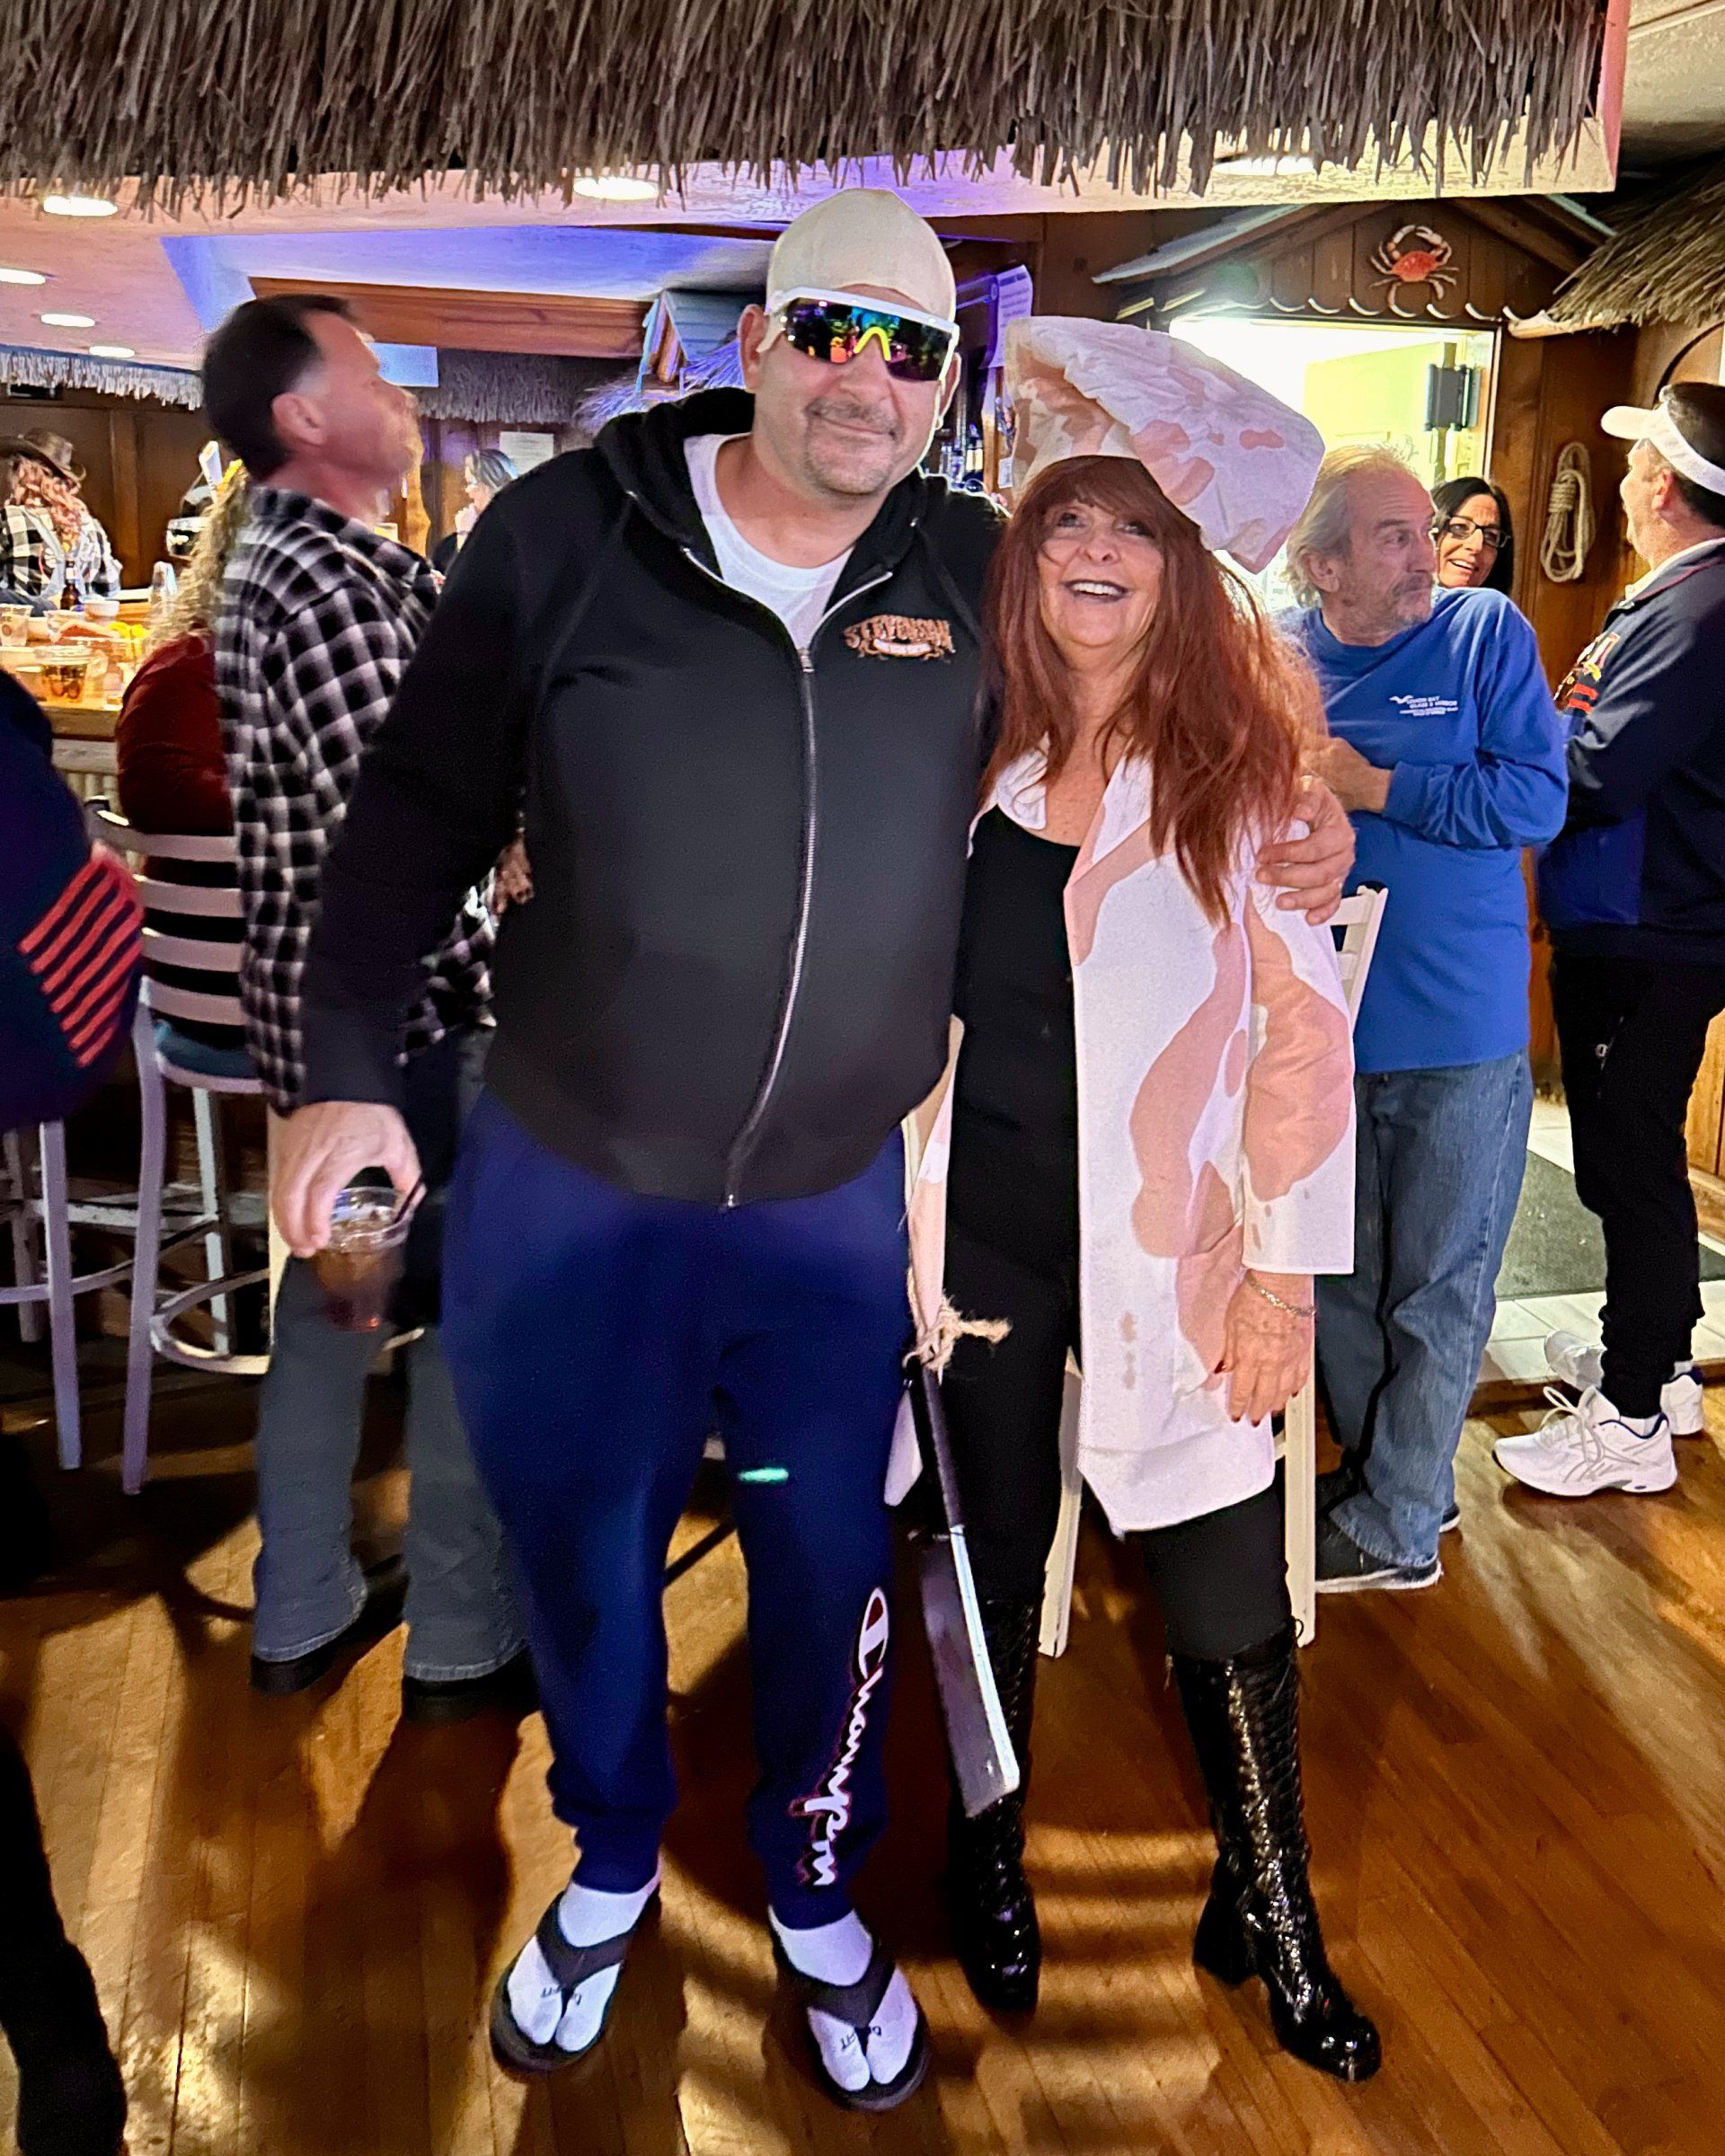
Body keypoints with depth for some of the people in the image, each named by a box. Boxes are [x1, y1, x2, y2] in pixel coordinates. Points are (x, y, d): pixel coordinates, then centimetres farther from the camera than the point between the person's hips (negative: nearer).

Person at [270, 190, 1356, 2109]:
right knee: (581, 1568, 16)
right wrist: (347, 1064, -5)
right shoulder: (568, 532, -8)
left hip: (838, 1206, 1)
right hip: (567, 1190, -1)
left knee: (829, 1572, 15)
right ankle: (611, 1867, 47)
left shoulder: (982, 575, -1)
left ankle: (817, 1901, 44)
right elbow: (423, 805, -2)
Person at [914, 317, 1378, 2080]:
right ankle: (989, 1861, 42)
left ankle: (1269, 1915, 32)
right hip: (984, 1236, 2)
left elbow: (1306, 1024, -5)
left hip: (1168, 1256, -2)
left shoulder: (1241, 759, -3)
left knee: (1229, 1605, 6)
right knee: (994, 1565, 17)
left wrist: (1287, 1269, -8)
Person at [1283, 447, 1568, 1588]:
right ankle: (1386, 1471, 35)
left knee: (1438, 1290, 7)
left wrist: (1367, 785, -14)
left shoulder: (1486, 631, -4)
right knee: (1338, 1278, 15)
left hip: (1459, 1033, -3)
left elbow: (1537, 798, -13)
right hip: (1318, 1027, 4)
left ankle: (1397, 1527, 21)